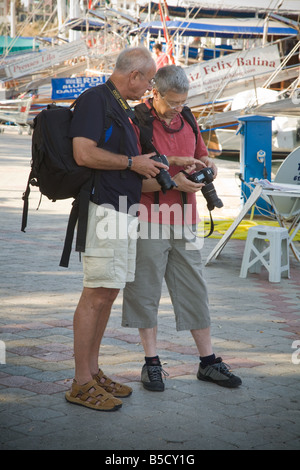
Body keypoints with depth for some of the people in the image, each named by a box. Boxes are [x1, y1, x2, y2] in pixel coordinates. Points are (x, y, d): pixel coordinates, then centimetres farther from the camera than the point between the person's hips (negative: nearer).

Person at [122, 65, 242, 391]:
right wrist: (172, 181, -21)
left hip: (184, 221, 5)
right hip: (149, 218, -5)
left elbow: (203, 158, 24)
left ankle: (208, 362, 16)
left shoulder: (187, 121, 12)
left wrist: (206, 166, 1)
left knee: (194, 291, 8)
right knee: (146, 292, 2)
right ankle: (152, 363, 12)